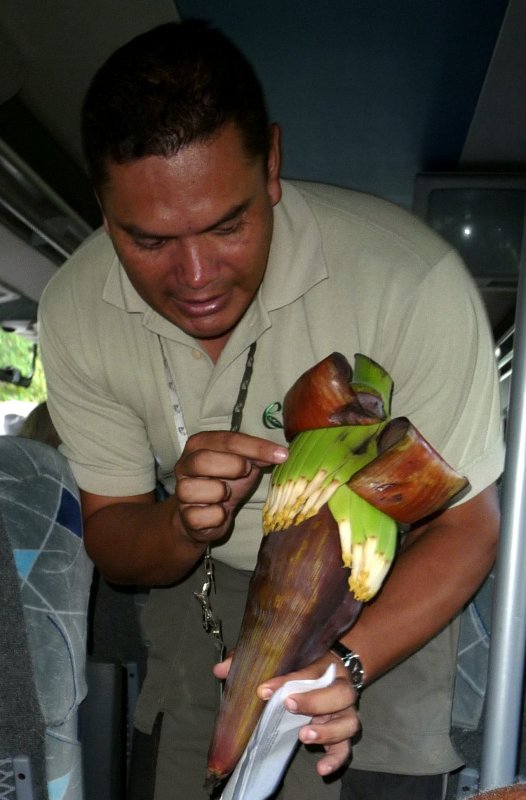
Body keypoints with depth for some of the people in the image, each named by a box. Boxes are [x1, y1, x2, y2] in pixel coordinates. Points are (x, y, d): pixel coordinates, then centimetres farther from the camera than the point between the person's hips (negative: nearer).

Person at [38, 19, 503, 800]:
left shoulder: (412, 280, -33)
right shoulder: (73, 310, -18)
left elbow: (464, 526, -22)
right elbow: (111, 537, -8)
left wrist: (344, 663, -38)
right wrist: (183, 526, -32)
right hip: (202, 592, 4)